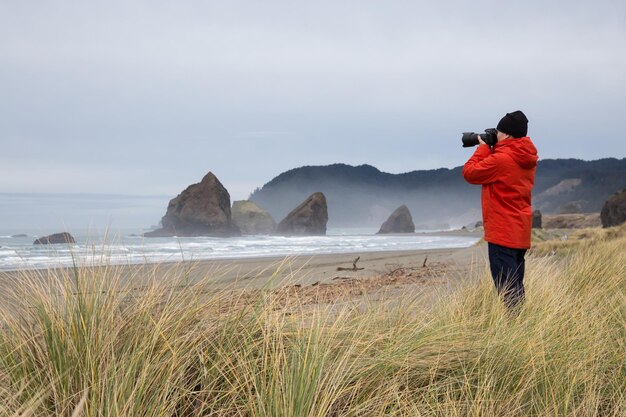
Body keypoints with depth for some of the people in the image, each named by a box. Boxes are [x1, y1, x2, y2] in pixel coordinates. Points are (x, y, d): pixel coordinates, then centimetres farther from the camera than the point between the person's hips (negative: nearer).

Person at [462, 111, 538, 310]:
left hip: (502, 232, -9)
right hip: (521, 232, 9)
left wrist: (483, 148, 2)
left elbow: (469, 172, -9)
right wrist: (490, 150, 13)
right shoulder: (527, 159, 9)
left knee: (506, 286, -6)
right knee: (516, 285, 15)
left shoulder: (501, 159, -18)